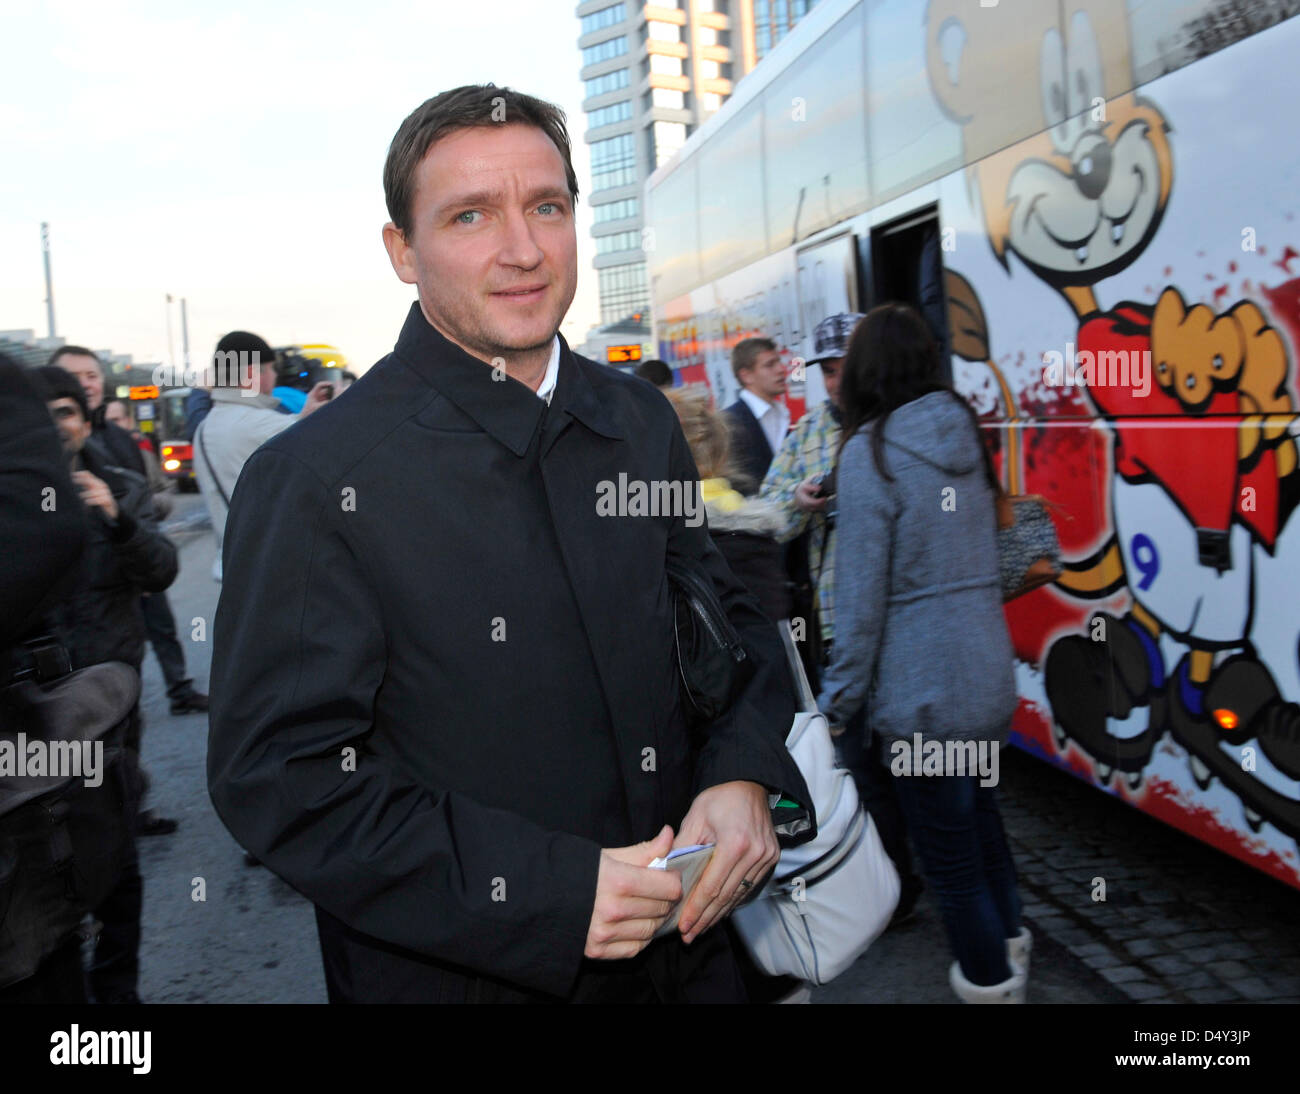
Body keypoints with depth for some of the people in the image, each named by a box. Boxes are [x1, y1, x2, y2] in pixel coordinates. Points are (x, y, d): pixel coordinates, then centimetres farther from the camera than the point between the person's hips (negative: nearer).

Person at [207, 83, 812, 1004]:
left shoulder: (644, 423, 0)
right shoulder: (312, 479, -17)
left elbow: (731, 620, 8)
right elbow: (281, 776, -18)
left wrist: (744, 776, -11)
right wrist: (545, 892, -24)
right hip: (457, 975, -5)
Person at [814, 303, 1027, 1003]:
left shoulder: (869, 452, -15)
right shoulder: (964, 434, 6)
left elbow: (862, 598, -15)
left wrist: (840, 700, -6)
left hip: (922, 691, -8)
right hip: (990, 675, 8)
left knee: (949, 854, 9)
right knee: (980, 815, 27)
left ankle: (991, 981, 25)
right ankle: (1005, 946, 44)